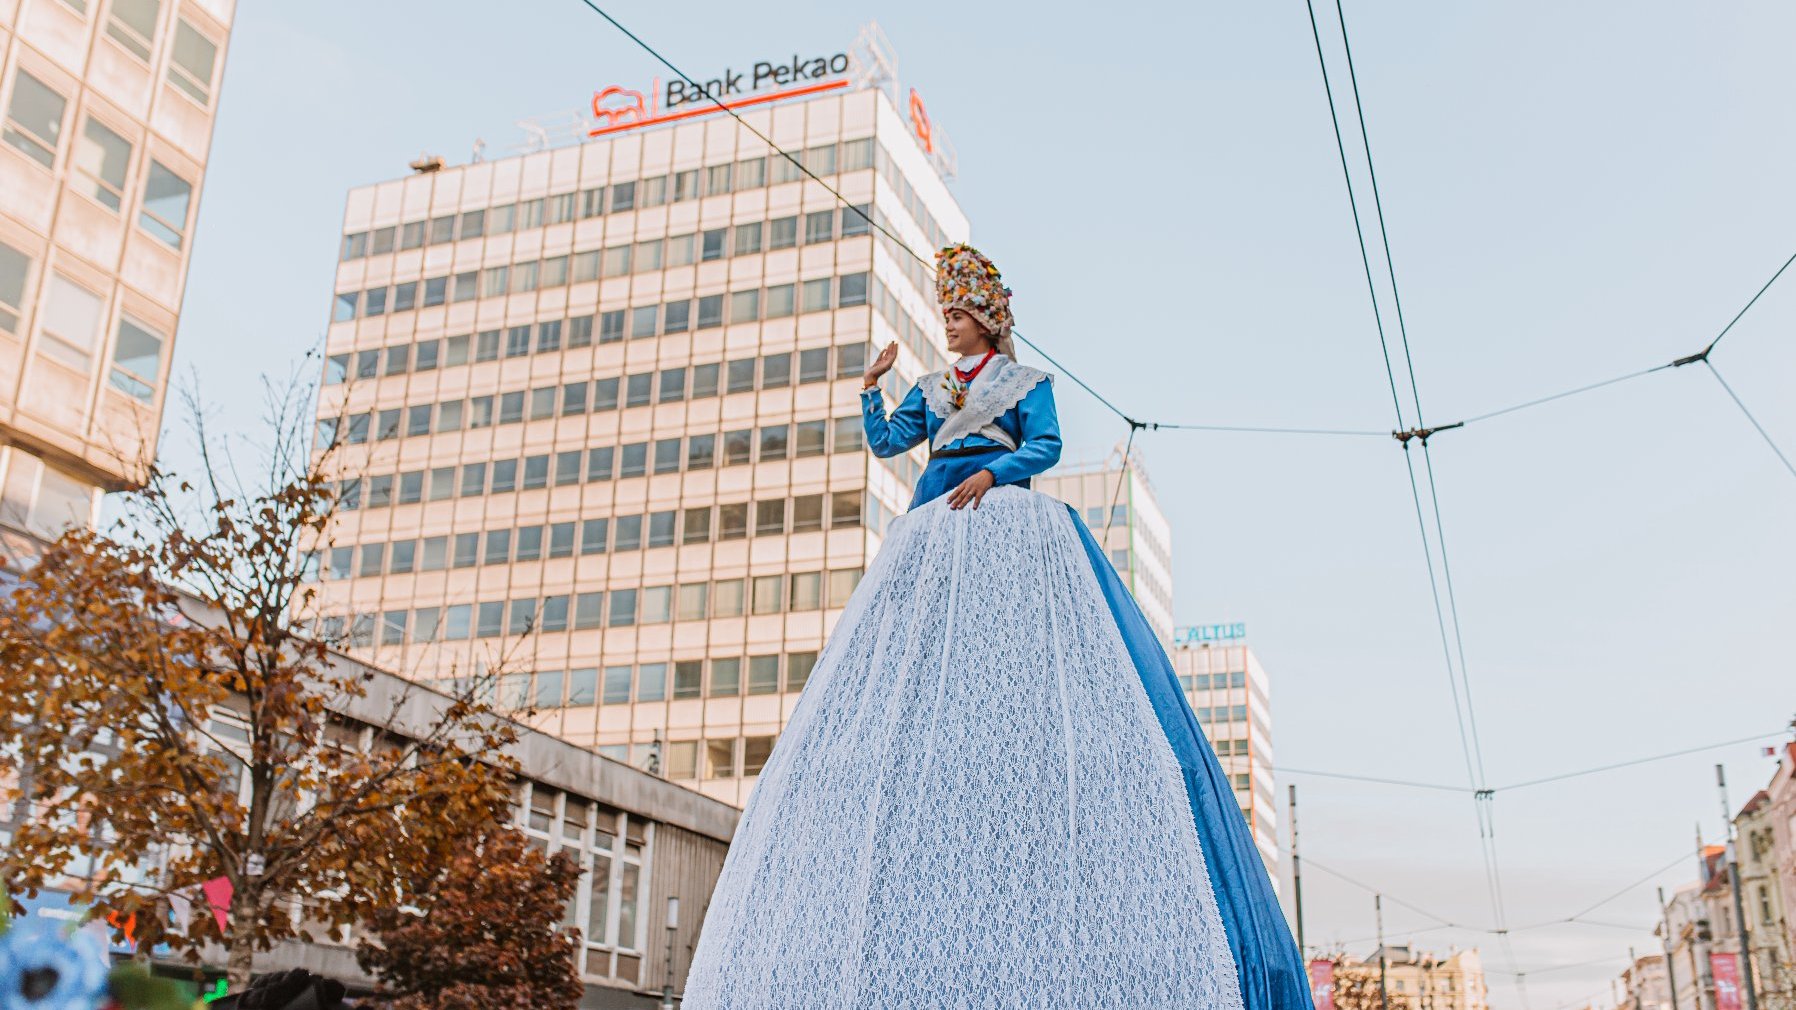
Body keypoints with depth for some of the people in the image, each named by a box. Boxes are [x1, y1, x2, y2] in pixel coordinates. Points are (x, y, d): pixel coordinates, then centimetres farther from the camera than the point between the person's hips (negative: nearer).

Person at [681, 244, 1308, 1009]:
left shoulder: (1026, 382, 12)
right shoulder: (931, 391, 25)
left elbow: (1046, 446, -1)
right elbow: (885, 442, 18)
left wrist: (991, 472, -15)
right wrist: (872, 386, 7)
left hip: (1004, 526, -5)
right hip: (933, 531, 5)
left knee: (1008, 653, -18)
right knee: (919, 664, -8)